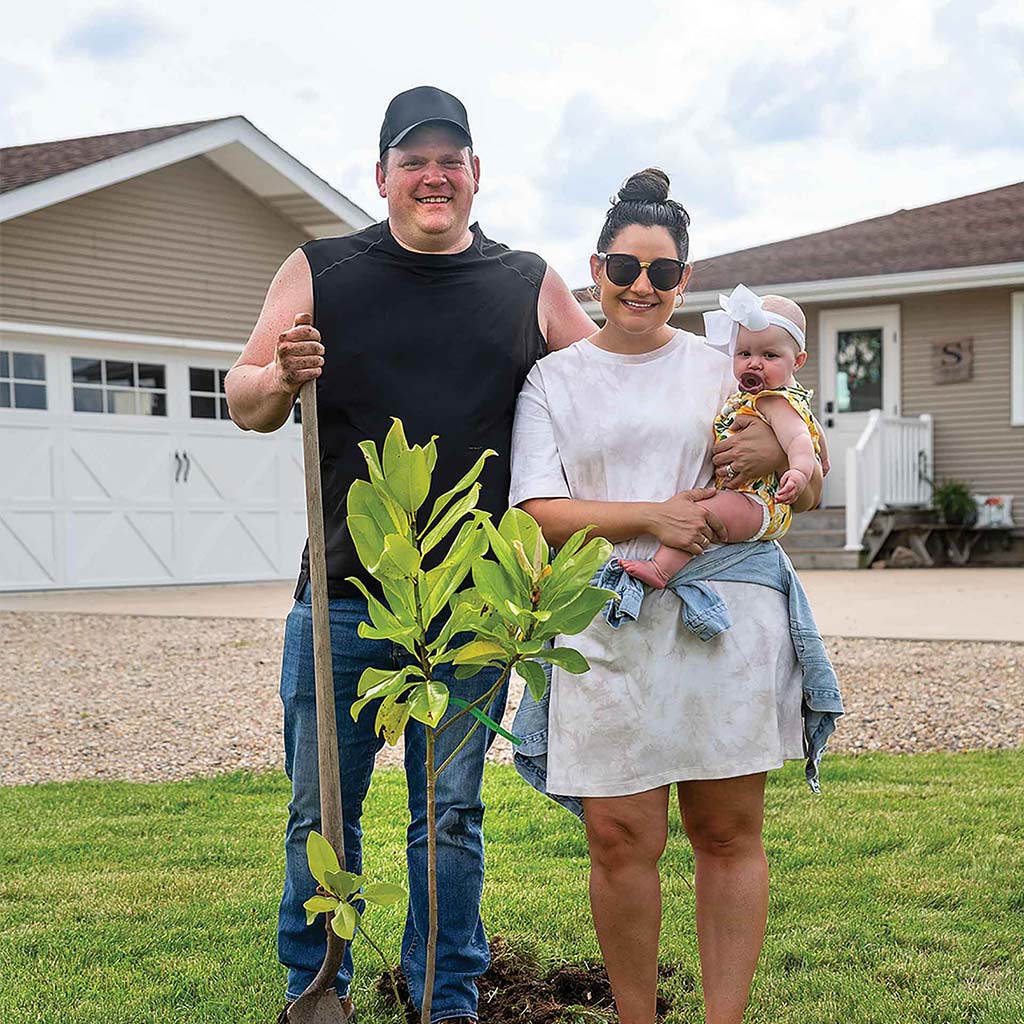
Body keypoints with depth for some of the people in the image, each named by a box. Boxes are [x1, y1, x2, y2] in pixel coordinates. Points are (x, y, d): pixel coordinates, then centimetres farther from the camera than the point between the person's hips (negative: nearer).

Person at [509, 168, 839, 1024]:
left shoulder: (724, 368, 14)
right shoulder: (555, 379, 11)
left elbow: (810, 492, 16)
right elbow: (539, 511, 0)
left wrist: (778, 456, -6)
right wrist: (652, 517, -12)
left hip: (730, 624, 1)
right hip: (611, 630, -1)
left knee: (730, 832, 3)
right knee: (621, 840, -2)